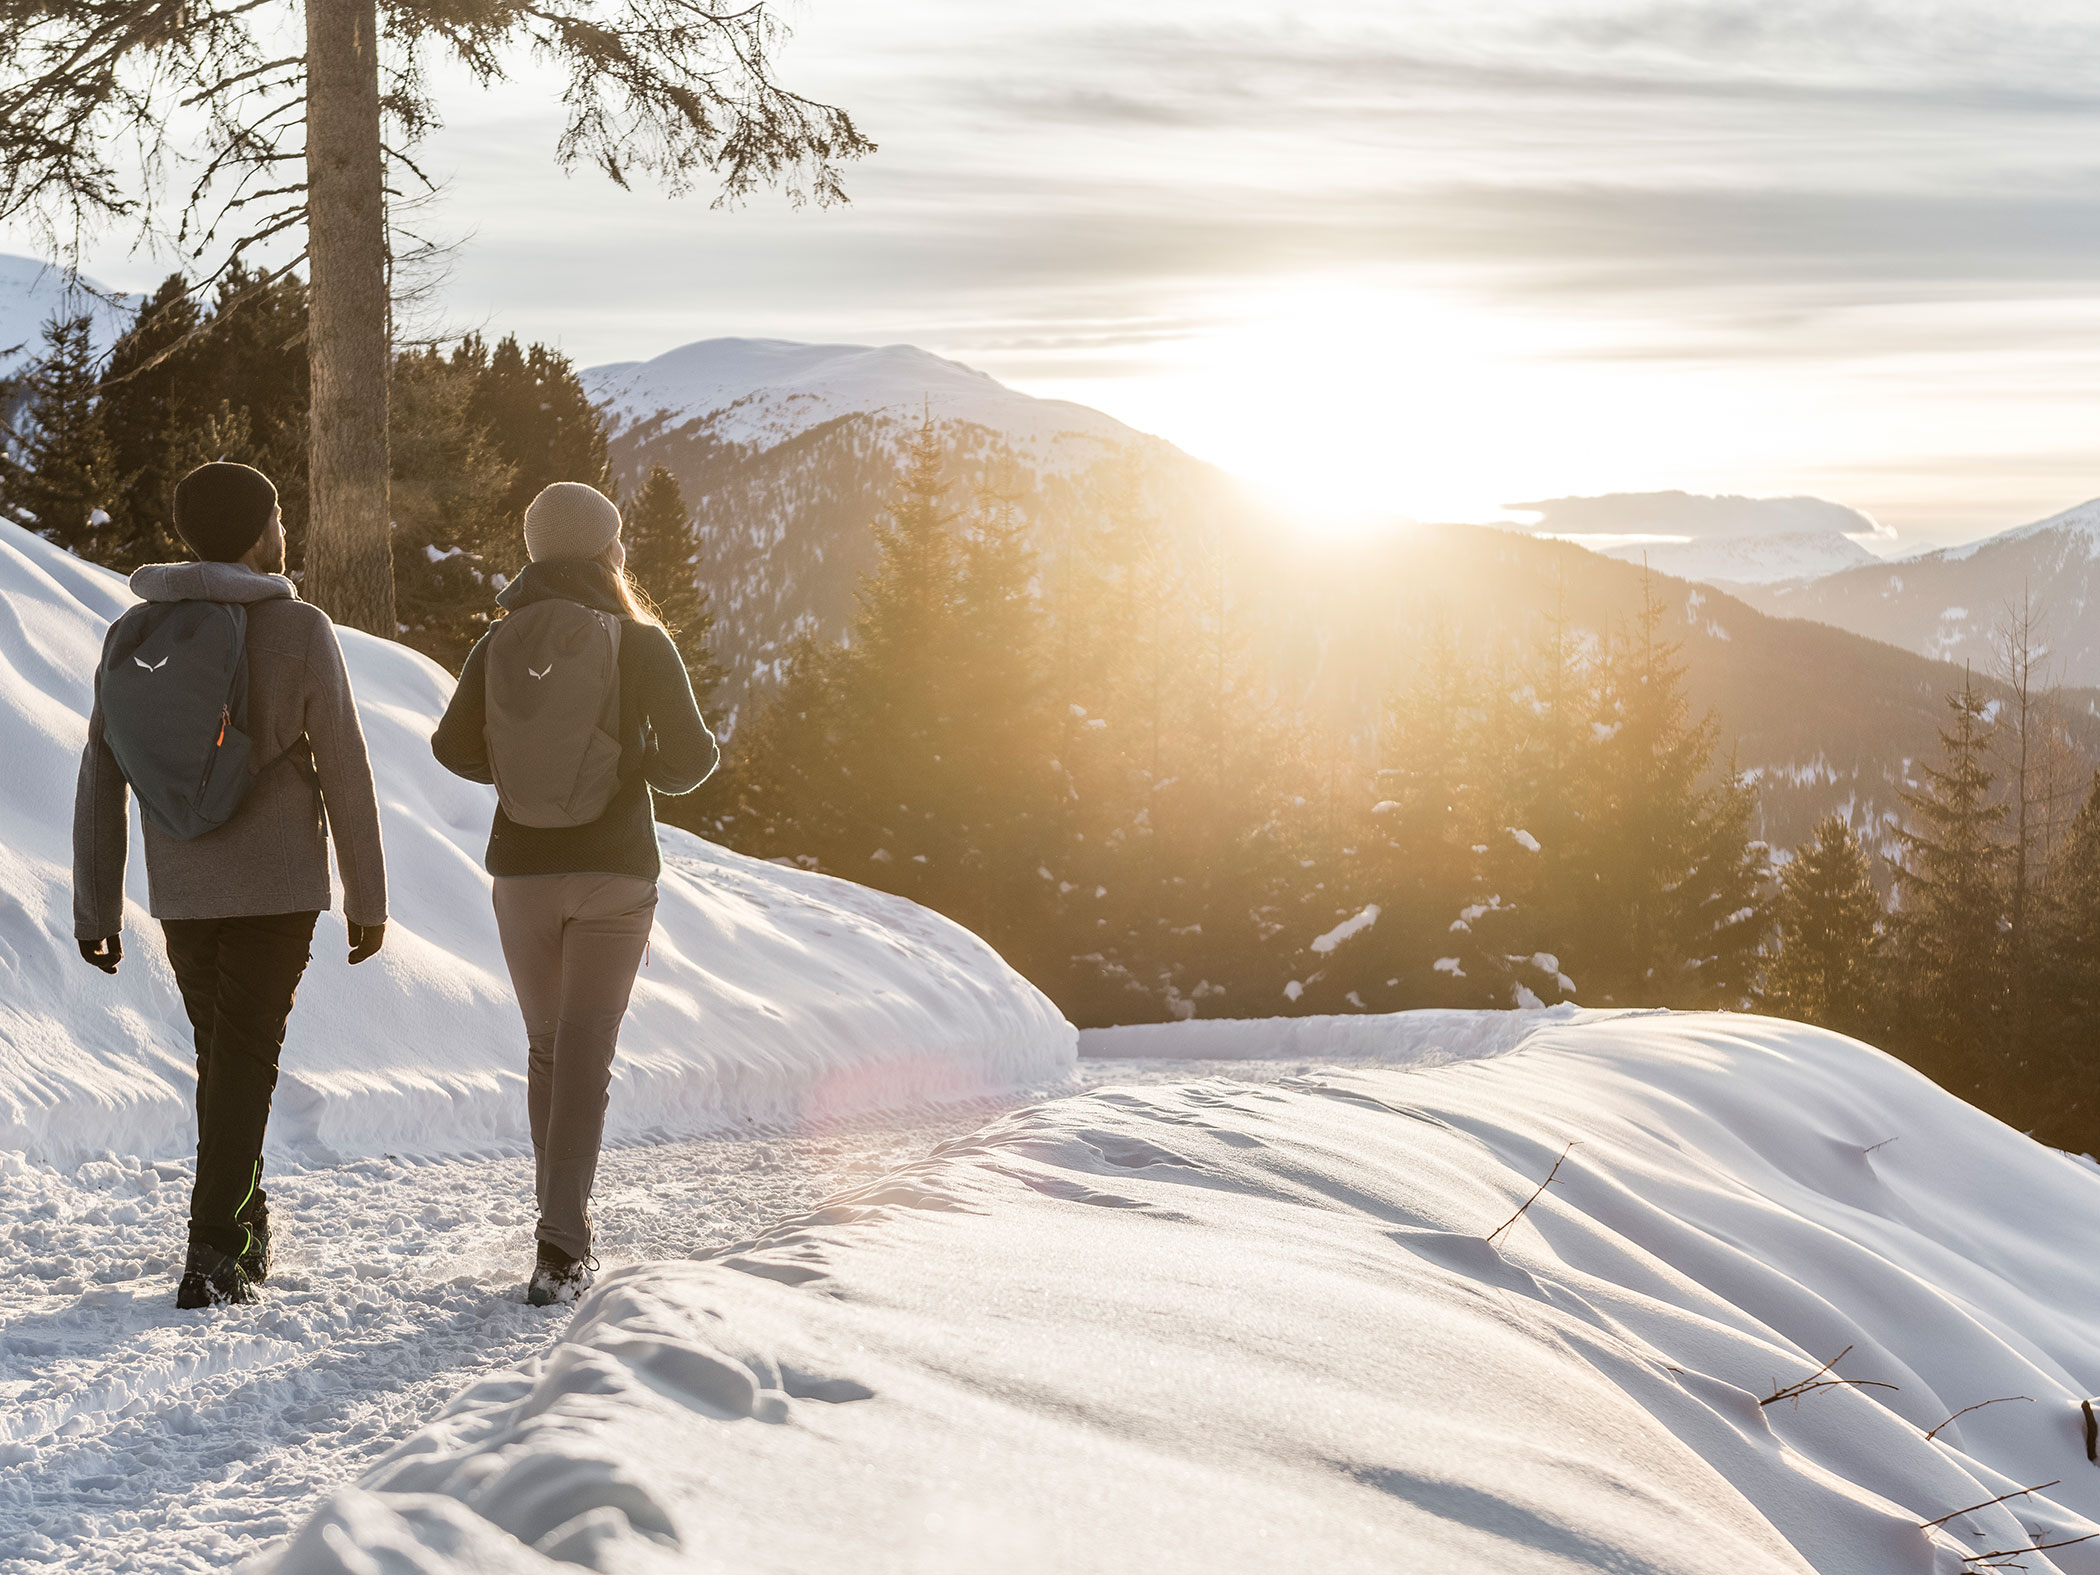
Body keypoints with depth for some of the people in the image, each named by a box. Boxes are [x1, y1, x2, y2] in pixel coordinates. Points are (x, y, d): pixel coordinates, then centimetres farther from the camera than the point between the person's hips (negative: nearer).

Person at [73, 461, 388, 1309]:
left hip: (179, 890, 4)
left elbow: (100, 782, 1)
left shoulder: (132, 635, 0)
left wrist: (94, 908, 7)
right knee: (244, 1059, -1)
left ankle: (247, 1228, 29)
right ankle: (214, 1254, -11)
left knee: (222, 1053, 19)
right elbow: (345, 771, -8)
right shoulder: (299, 630, -10)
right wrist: (368, 897, 1)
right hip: (279, 886, -4)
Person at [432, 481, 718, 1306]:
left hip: (522, 868, 3)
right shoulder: (639, 641, -6)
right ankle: (560, 1244, -16)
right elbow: (690, 758, -10)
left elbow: (456, 748, 2)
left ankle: (564, 1221, 24)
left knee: (547, 1048, 18)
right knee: (585, 1054, -5)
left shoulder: (501, 643, 2)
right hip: (615, 871, -3)